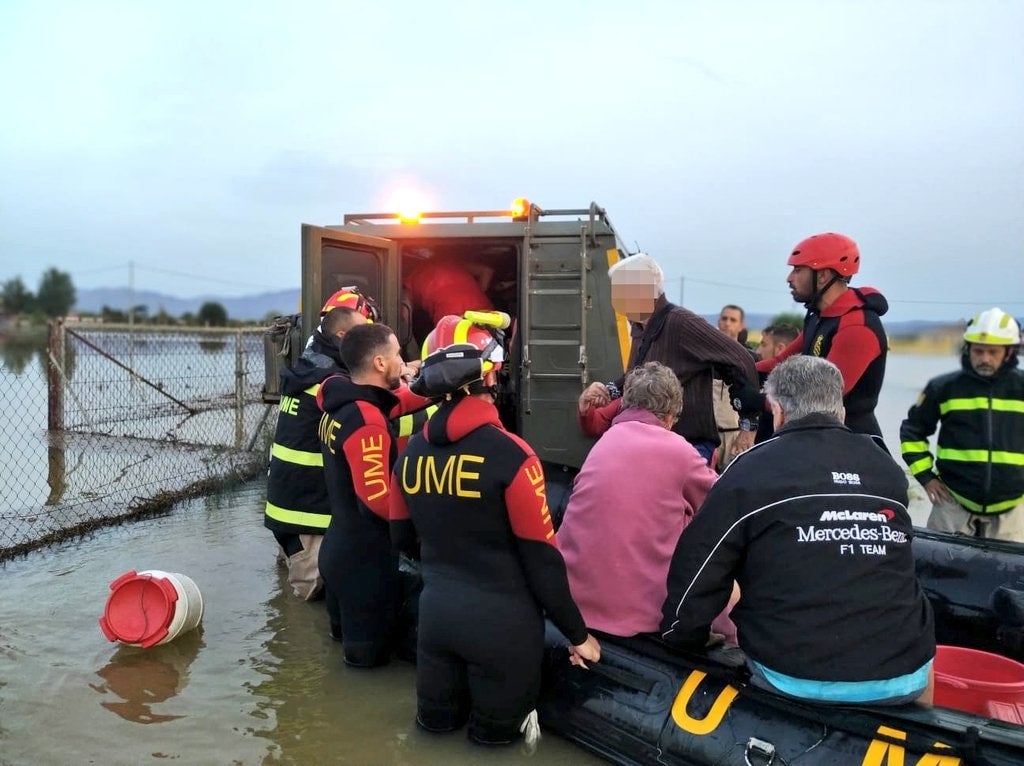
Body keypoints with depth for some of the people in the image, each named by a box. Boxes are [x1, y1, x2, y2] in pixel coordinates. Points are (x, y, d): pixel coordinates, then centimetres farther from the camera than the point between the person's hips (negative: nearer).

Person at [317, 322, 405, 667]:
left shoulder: (339, 408, 4)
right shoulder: (366, 421, -25)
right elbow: (378, 499, -28)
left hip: (340, 548, 10)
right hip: (365, 558, -10)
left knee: (349, 638, 27)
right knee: (370, 652, 7)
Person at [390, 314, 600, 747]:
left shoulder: (411, 453, -2)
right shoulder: (509, 454, -19)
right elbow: (541, 558, -15)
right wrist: (577, 633, -3)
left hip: (435, 609, 5)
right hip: (500, 619, -5)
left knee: (436, 721, 27)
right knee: (498, 730, 20)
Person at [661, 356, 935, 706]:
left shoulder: (751, 471, -5)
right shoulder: (889, 470, 7)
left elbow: (696, 579, -3)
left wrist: (681, 642, 14)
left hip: (795, 680, -3)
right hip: (903, 678, 4)